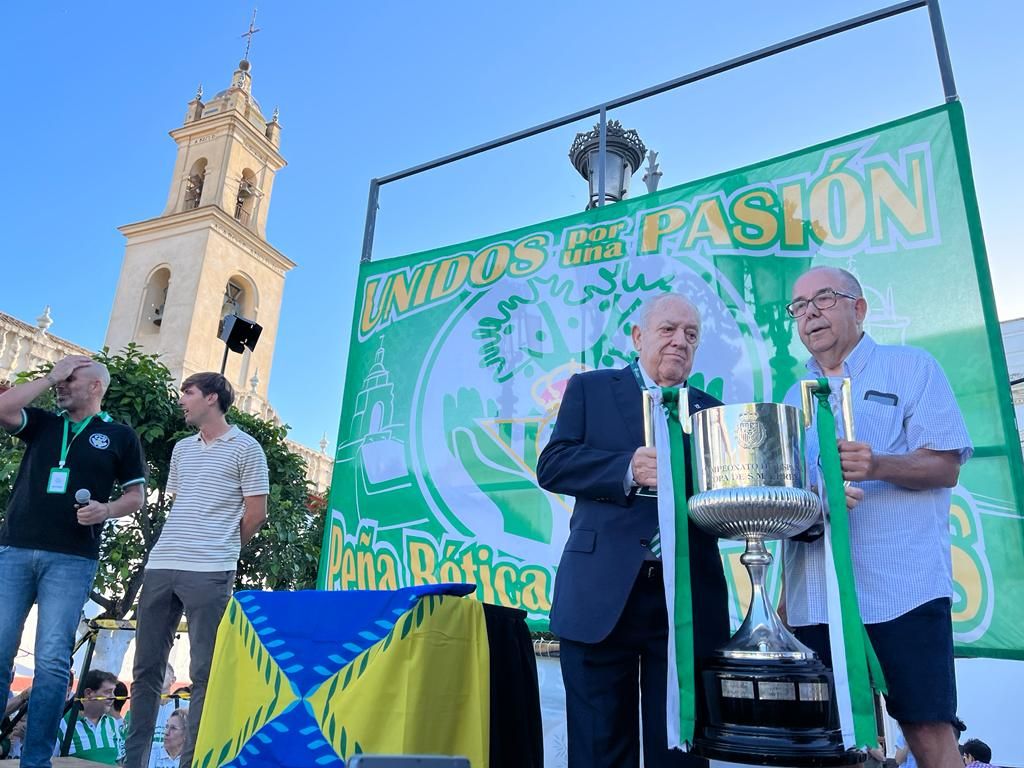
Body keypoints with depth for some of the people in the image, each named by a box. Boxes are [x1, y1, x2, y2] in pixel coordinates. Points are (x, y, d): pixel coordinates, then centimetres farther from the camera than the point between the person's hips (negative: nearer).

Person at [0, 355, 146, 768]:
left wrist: (108, 509, -13)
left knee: (52, 661, -6)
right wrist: (49, 376, 2)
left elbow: (135, 494, 7)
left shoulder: (120, 436, 8)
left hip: (71, 559, -3)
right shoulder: (42, 423, 16)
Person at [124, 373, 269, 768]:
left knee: (204, 672, -2)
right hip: (160, 566, 7)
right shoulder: (182, 449, 18)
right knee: (146, 667, 9)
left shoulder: (246, 448, -2)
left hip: (209, 572, -7)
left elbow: (256, 513, -3)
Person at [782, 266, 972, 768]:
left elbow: (946, 466, -5)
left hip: (903, 587, -4)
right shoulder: (796, 398, 17)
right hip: (816, 596, 5)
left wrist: (877, 465, -25)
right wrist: (787, 592, 12)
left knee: (928, 728, -1)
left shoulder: (912, 368, 3)